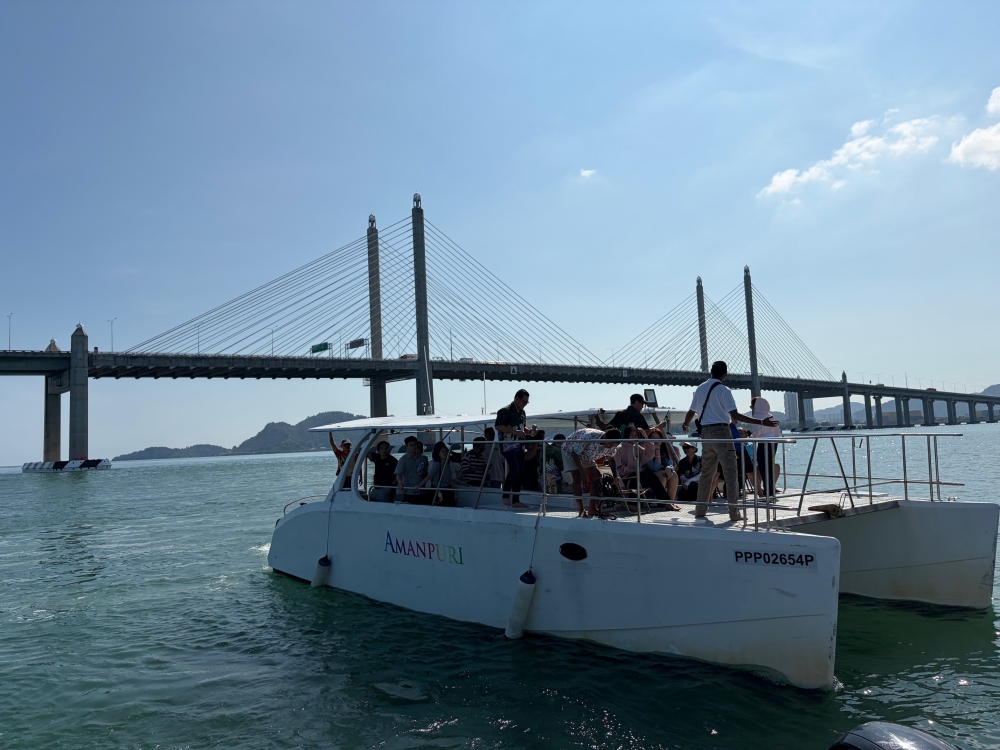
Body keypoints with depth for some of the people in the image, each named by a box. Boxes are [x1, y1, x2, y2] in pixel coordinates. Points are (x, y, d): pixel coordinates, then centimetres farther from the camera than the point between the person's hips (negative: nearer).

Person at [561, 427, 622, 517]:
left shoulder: (611, 446, -22)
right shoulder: (589, 437, -43)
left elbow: (611, 459, -2)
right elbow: (575, 454, -33)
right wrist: (582, 473, -32)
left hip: (586, 456, 7)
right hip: (570, 451, -6)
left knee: (596, 476, -5)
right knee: (576, 478, -20)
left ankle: (592, 509, 1)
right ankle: (580, 510, -14)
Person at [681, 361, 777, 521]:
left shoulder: (700, 389, 10)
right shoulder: (723, 390, -9)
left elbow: (691, 412, 15)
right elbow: (735, 416, -17)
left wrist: (685, 425, 36)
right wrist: (761, 422, -18)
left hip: (706, 433, 6)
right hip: (721, 432, -6)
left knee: (706, 471, 14)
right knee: (730, 473, -2)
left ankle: (700, 510, 18)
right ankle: (734, 513, -4)